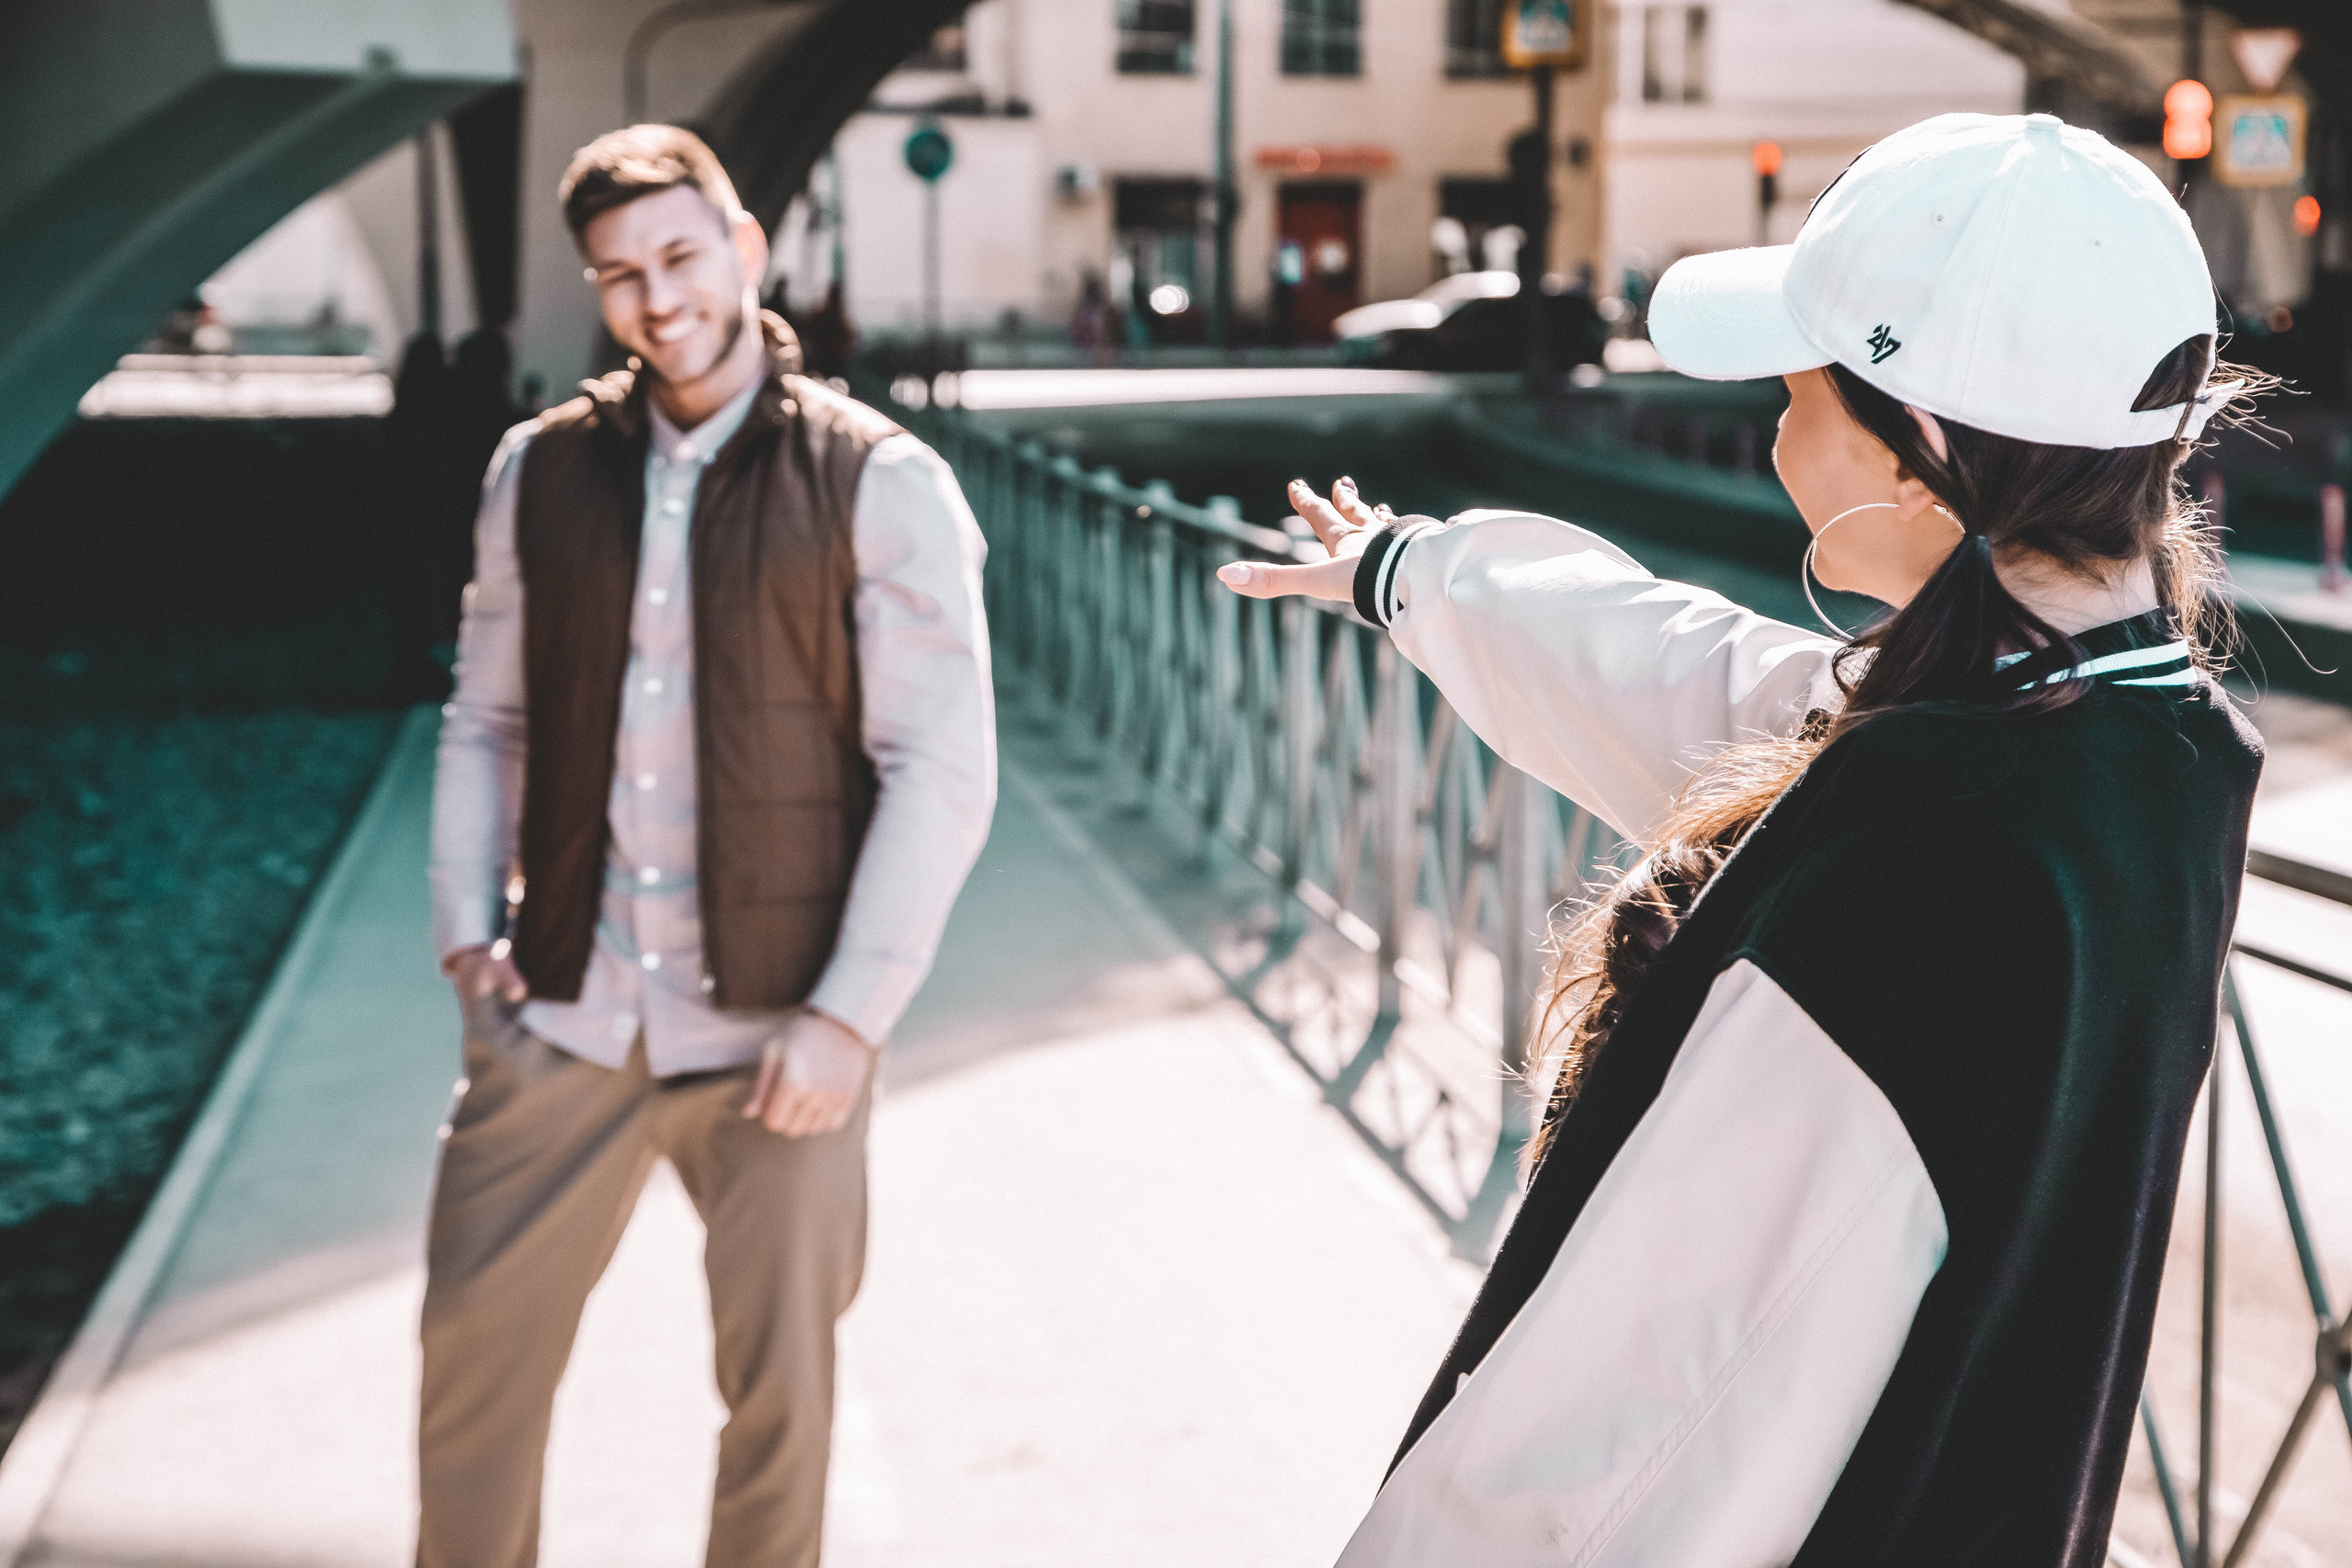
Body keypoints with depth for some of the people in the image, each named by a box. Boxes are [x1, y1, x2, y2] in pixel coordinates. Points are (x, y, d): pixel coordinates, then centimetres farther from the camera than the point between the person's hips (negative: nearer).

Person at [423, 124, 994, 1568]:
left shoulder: (879, 484, -6)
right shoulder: (544, 468, 7)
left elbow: (944, 770, -8)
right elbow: (488, 719, 15)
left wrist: (851, 1015, -12)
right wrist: (469, 927, 3)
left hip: (776, 1031, -3)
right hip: (562, 1016, 3)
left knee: (780, 1391, 9)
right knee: (475, 1354, 7)